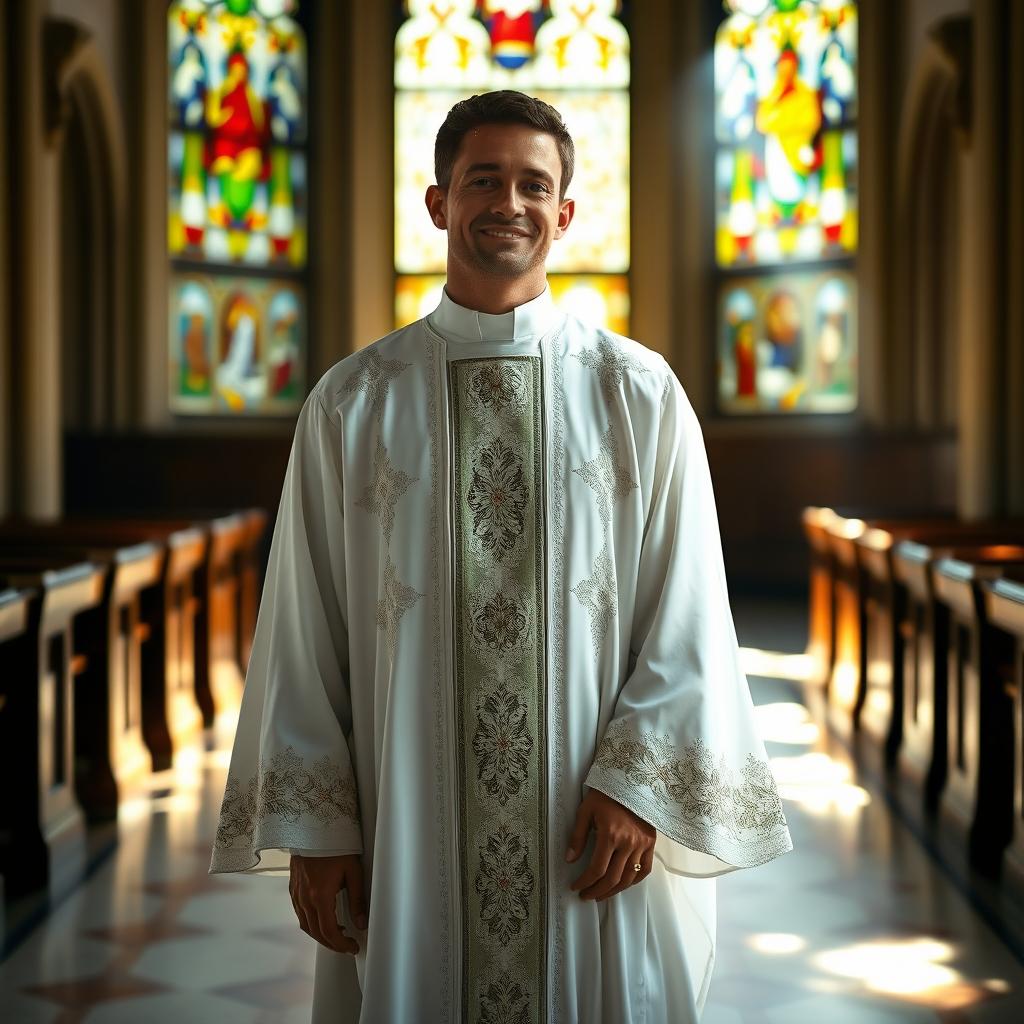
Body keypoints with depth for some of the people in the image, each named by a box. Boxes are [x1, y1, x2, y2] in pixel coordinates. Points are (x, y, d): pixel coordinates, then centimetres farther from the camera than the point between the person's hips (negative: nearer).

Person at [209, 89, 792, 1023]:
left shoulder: (639, 392, 2)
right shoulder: (352, 403, 2)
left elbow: (689, 608, 0)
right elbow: (302, 629, 2)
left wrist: (640, 782, -9)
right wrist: (311, 829, -1)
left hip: (599, 838, 0)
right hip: (404, 839, 0)